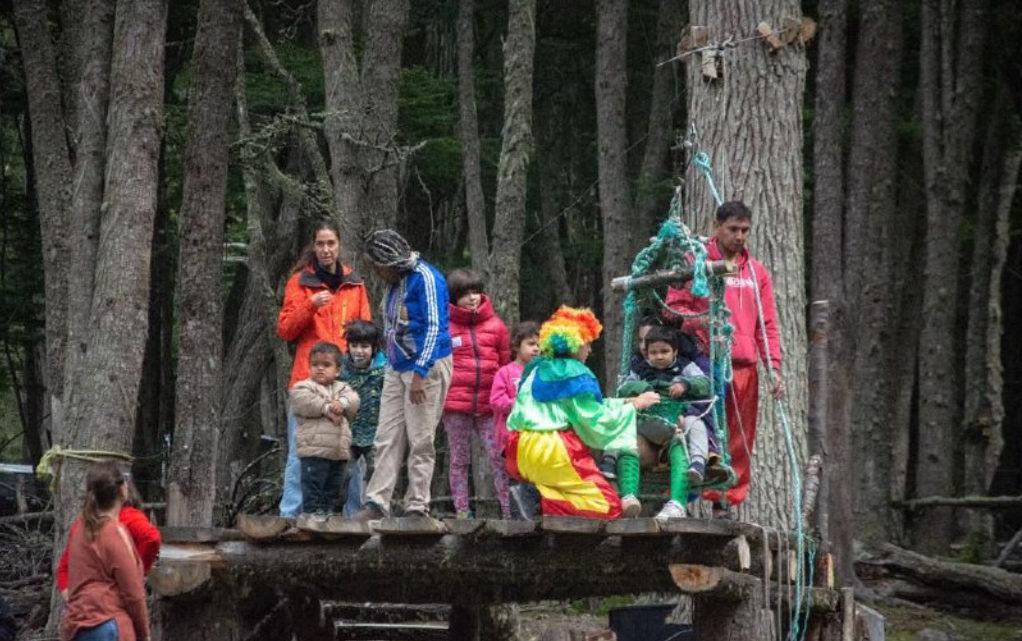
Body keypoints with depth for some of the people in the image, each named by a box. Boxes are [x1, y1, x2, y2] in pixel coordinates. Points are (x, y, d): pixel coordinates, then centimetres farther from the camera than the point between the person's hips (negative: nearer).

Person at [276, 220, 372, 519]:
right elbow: (284, 330, 3)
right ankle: (290, 514, -4)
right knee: (301, 451, -6)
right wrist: (310, 306, -12)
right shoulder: (300, 282, 8)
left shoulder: (354, 284, 16)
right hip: (308, 379, -2)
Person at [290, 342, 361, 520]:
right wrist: (327, 409, -17)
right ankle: (310, 511, -5)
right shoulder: (303, 387, 3)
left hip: (339, 450, 6)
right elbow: (305, 402, -18)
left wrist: (342, 403, -21)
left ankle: (327, 511, 22)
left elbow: (353, 400, 0)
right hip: (314, 449, -6)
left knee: (333, 486, 13)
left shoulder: (342, 388, 18)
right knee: (313, 485, -9)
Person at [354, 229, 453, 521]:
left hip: (426, 367, -9)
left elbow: (434, 329, -19)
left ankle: (417, 508, 1)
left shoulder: (425, 279, -14)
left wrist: (420, 374, -23)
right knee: (386, 439, 3)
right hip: (397, 370, 9)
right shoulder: (397, 282, 14)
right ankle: (376, 504, 2)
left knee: (420, 442, -4)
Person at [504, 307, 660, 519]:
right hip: (555, 453, -8)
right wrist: (634, 405, 4)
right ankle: (549, 504, -25)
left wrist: (624, 402, 20)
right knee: (609, 508, -1)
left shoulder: (535, 371, 19)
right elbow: (596, 421, -7)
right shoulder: (576, 374, -6)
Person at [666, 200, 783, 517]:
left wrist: (773, 367, 6)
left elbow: (767, 324, 17)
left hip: (744, 367, 4)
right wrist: (699, 320, -17)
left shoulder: (756, 271, 18)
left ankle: (730, 500, 7)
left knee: (740, 440, 2)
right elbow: (674, 305, 3)